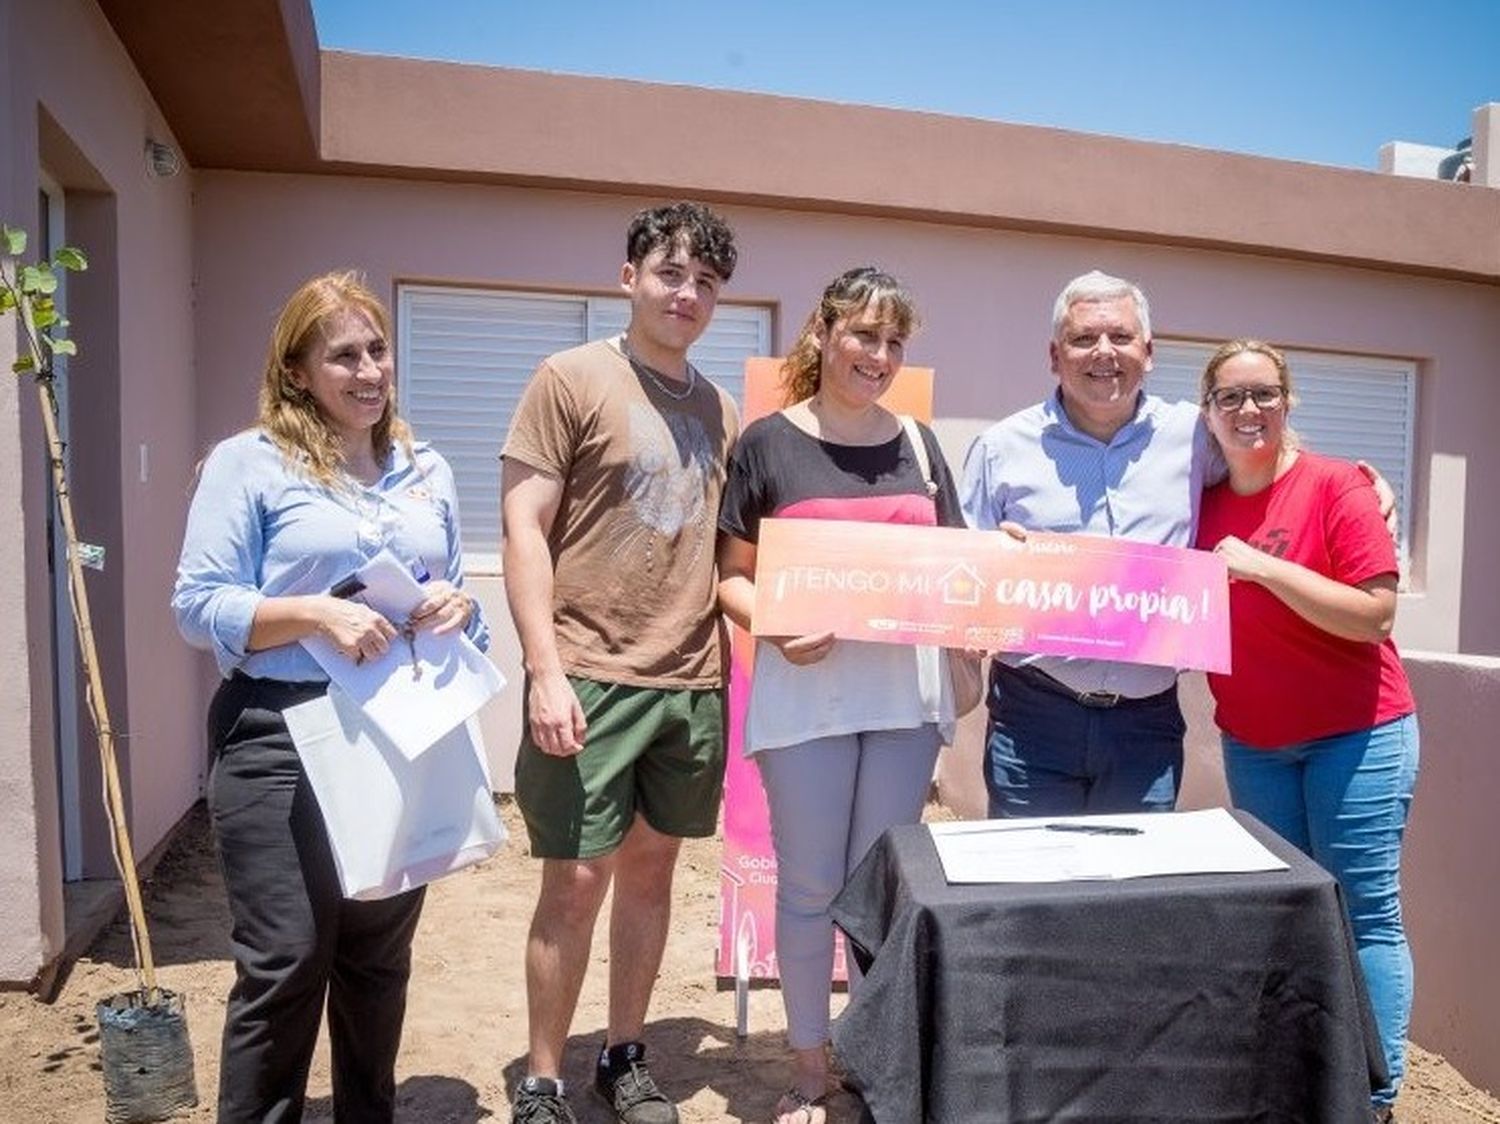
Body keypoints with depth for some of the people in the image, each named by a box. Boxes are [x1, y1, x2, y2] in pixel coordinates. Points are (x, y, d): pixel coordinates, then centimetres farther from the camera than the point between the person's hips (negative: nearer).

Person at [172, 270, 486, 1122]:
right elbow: (199, 606, -9)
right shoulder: (248, 463, -4)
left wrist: (458, 608, -7)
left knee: (381, 962, 17)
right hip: (283, 745, -5)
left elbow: (459, 597, 16)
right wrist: (315, 612, -23)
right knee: (284, 965, 1)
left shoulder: (427, 471, 12)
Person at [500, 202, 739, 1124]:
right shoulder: (572, 379, -3)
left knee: (651, 868, 14)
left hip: (693, 685, 5)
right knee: (578, 881, 1)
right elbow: (524, 530, -8)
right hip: (592, 679, -5)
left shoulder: (722, 412, 13)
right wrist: (546, 671, -15)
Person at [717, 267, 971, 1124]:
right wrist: (775, 627, -19)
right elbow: (732, 577, 0)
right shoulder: (768, 443, -2)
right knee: (810, 886, 8)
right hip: (806, 689, -3)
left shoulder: (918, 443, 9)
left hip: (906, 689, 3)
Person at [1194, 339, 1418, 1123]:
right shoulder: (1204, 505, 4)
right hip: (1252, 744, 5)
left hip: (1356, 734, -4)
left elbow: (1375, 615, -16)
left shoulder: (1335, 486, -10)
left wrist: (1265, 567, -24)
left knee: (1364, 911, 0)